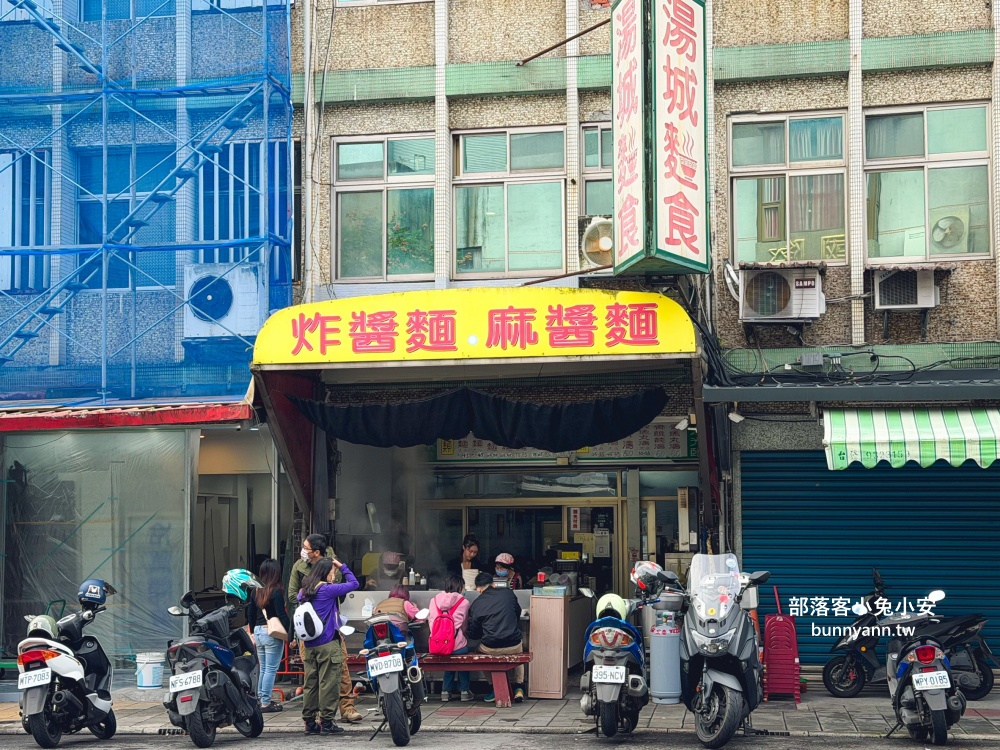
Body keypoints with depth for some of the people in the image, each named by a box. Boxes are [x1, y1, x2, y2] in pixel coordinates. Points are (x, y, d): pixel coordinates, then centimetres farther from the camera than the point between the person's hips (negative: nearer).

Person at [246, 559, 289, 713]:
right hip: (272, 633, -7)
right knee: (271, 669, -1)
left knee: (263, 668, 16)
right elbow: (282, 615, -16)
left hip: (258, 632, 7)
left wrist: (253, 632, 25)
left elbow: (250, 613, 15)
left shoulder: (256, 591, 8)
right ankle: (265, 703, 0)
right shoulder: (276, 592, -13)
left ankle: (261, 699, 21)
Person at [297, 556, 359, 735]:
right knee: (329, 683, -2)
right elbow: (353, 584, -8)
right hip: (328, 644, -7)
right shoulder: (327, 589, -12)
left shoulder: (304, 591, 7)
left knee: (311, 683, 9)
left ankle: (309, 722, 11)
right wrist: (342, 567, 3)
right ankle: (326, 722, -1)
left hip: (309, 645, 7)